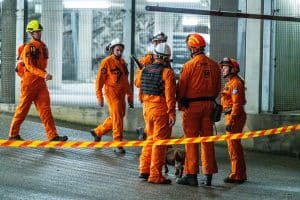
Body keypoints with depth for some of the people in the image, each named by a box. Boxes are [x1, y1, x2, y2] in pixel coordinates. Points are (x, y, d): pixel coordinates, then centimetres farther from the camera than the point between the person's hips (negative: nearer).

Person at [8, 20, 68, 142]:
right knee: (23, 109, 2)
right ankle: (13, 134, 14)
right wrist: (44, 74, -31)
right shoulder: (28, 48, -11)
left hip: (40, 82, 7)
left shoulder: (43, 47, 13)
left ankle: (52, 136, -9)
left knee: (45, 109, -2)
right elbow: (29, 66, -20)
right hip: (29, 82, -7)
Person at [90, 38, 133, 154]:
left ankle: (98, 132, 34)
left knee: (117, 117, 15)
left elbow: (126, 80, 19)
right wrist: (99, 97, -12)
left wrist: (130, 96, 17)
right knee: (117, 118, -9)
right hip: (111, 93, -7)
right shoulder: (107, 62, -8)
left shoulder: (122, 62, 14)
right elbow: (99, 80, -9)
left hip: (121, 94, 8)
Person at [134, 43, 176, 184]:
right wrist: (172, 113, -17)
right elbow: (170, 95, -19)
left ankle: (144, 169, 25)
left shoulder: (144, 70, 5)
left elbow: (137, 83, 27)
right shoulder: (167, 72, -14)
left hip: (147, 108, 6)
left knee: (151, 138, 21)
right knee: (160, 141, -1)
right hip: (161, 110, -6)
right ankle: (155, 175, 0)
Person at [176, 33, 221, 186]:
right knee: (207, 140, 10)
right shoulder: (214, 65, 4)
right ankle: (208, 175, 12)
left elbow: (181, 87, -7)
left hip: (191, 105, -5)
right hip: (208, 105, 5)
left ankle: (191, 175, -1)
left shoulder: (189, 65, -11)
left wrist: (180, 104, 8)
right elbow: (218, 88, 10)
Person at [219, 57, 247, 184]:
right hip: (231, 116, 11)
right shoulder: (231, 82, 19)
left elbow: (237, 104, -21)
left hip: (234, 116, -11)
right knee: (236, 146, 15)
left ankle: (236, 175, -5)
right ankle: (240, 174, 22)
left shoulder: (235, 83, -14)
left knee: (233, 146, -8)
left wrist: (230, 121, -24)